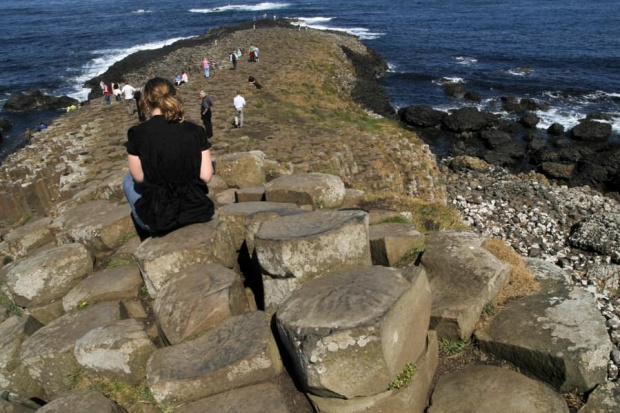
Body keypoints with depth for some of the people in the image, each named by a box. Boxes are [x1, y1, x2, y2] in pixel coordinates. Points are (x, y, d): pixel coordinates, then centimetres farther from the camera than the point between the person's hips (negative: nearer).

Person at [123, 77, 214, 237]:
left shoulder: (137, 133, -11)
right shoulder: (196, 131, -5)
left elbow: (139, 177, -3)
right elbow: (206, 176, -5)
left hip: (159, 219, -2)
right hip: (198, 211, 3)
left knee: (129, 180, 28)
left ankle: (150, 234, 37)